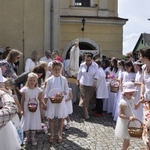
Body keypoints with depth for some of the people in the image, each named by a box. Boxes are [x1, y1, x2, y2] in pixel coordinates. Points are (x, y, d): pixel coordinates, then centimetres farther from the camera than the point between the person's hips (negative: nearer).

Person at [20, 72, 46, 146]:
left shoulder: (38, 90, -5)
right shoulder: (24, 89, -10)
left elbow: (40, 100, 1)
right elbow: (22, 101, -6)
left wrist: (44, 105, -15)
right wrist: (22, 110, -6)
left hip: (35, 110, 1)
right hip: (27, 110, -1)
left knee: (34, 123, 8)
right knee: (27, 123, 8)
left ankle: (33, 137, 24)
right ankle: (27, 137, 28)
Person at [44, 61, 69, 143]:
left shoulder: (63, 79, -1)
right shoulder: (49, 80, -1)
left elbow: (66, 90, 3)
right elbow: (46, 92, 1)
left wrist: (61, 93, -18)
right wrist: (45, 103, -2)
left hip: (60, 101, 0)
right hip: (51, 101, 0)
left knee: (61, 118, 5)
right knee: (51, 118, 7)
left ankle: (60, 134, 19)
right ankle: (52, 135, 20)